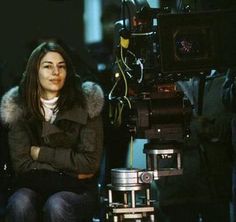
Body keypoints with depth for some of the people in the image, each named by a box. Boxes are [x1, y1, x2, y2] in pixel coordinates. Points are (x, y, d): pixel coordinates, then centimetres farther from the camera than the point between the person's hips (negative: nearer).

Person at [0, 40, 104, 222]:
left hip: (78, 191, -1)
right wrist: (72, 172, -10)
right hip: (34, 187, 2)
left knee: (56, 206, -34)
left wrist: (41, 153, -9)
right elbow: (21, 163, -4)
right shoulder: (19, 107, 0)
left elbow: (90, 161, -10)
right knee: (20, 204, -31)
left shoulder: (86, 103, -5)